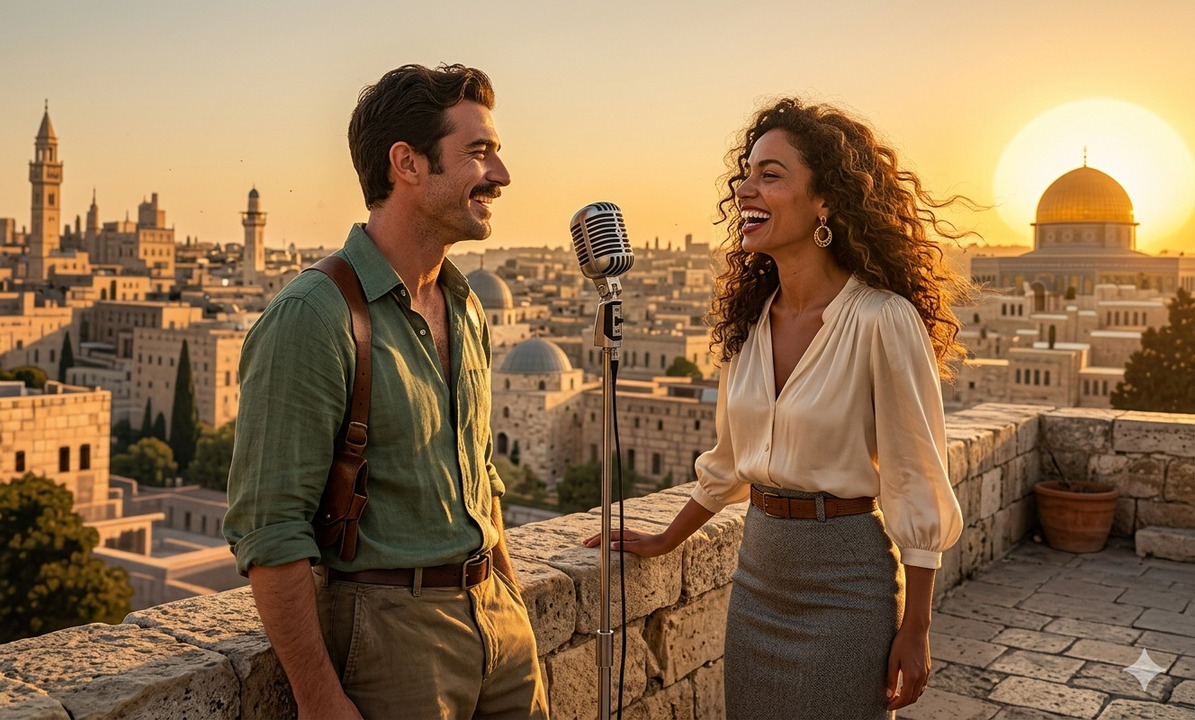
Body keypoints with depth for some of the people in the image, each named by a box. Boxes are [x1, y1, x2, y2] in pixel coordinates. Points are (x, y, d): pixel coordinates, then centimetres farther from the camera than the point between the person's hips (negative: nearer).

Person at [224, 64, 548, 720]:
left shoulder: (464, 309, 9)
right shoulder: (311, 316, -17)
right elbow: (269, 530, -18)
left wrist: (510, 603, 15)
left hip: (496, 619, 7)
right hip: (390, 629, -7)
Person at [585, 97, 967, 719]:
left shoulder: (881, 320, -18)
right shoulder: (750, 317, 2)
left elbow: (917, 489, -13)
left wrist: (914, 631, -10)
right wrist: (663, 542, 21)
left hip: (846, 577, -6)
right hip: (757, 566, 6)